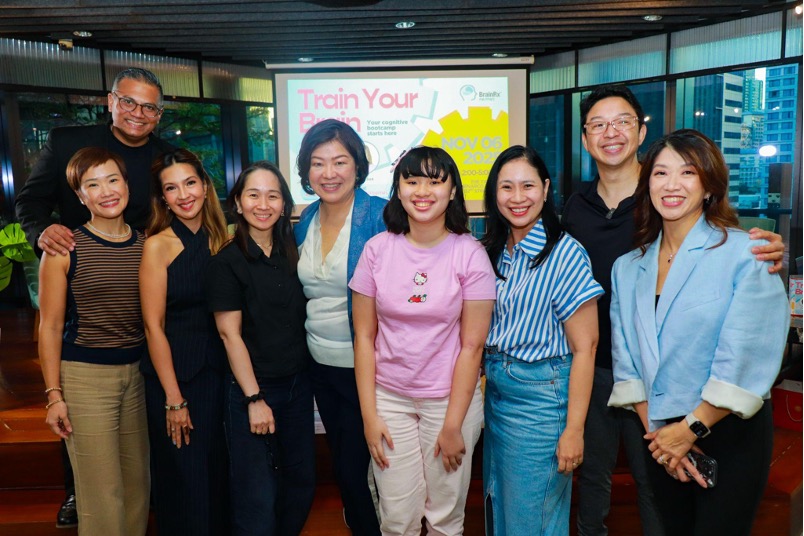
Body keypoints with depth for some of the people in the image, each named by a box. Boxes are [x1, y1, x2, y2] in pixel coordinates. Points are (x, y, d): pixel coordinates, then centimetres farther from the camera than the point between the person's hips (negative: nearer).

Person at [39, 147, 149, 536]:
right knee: (102, 497, 2)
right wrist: (53, 394, -6)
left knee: (138, 486, 14)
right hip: (83, 376, -4)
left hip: (137, 373, 4)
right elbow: (51, 326, -3)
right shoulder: (65, 248, -6)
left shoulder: (146, 246, 5)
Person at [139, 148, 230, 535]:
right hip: (172, 371, -4)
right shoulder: (158, 245, -9)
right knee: (183, 477, 6)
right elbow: (154, 326, -10)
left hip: (217, 369, 4)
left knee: (217, 471, 15)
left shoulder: (221, 240, 4)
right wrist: (174, 399, -12)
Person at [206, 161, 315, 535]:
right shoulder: (227, 262, -10)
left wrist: (308, 378, 4)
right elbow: (230, 333, -12)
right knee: (258, 498, 3)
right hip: (252, 389, -5)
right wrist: (254, 399, -15)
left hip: (298, 383, 6)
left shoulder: (291, 254, 5)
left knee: (302, 484, 15)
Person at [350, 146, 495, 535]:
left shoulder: (469, 254, -9)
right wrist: (368, 415, -2)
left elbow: (472, 345, -9)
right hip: (389, 398, 1)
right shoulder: (378, 249, -4)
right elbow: (364, 335, -1)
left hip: (451, 399, -1)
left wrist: (453, 425, -8)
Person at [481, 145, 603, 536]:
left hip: (541, 396, -6)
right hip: (495, 389, 6)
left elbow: (584, 348, -15)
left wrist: (573, 429, -16)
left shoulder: (565, 254, -16)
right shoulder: (493, 250, 3)